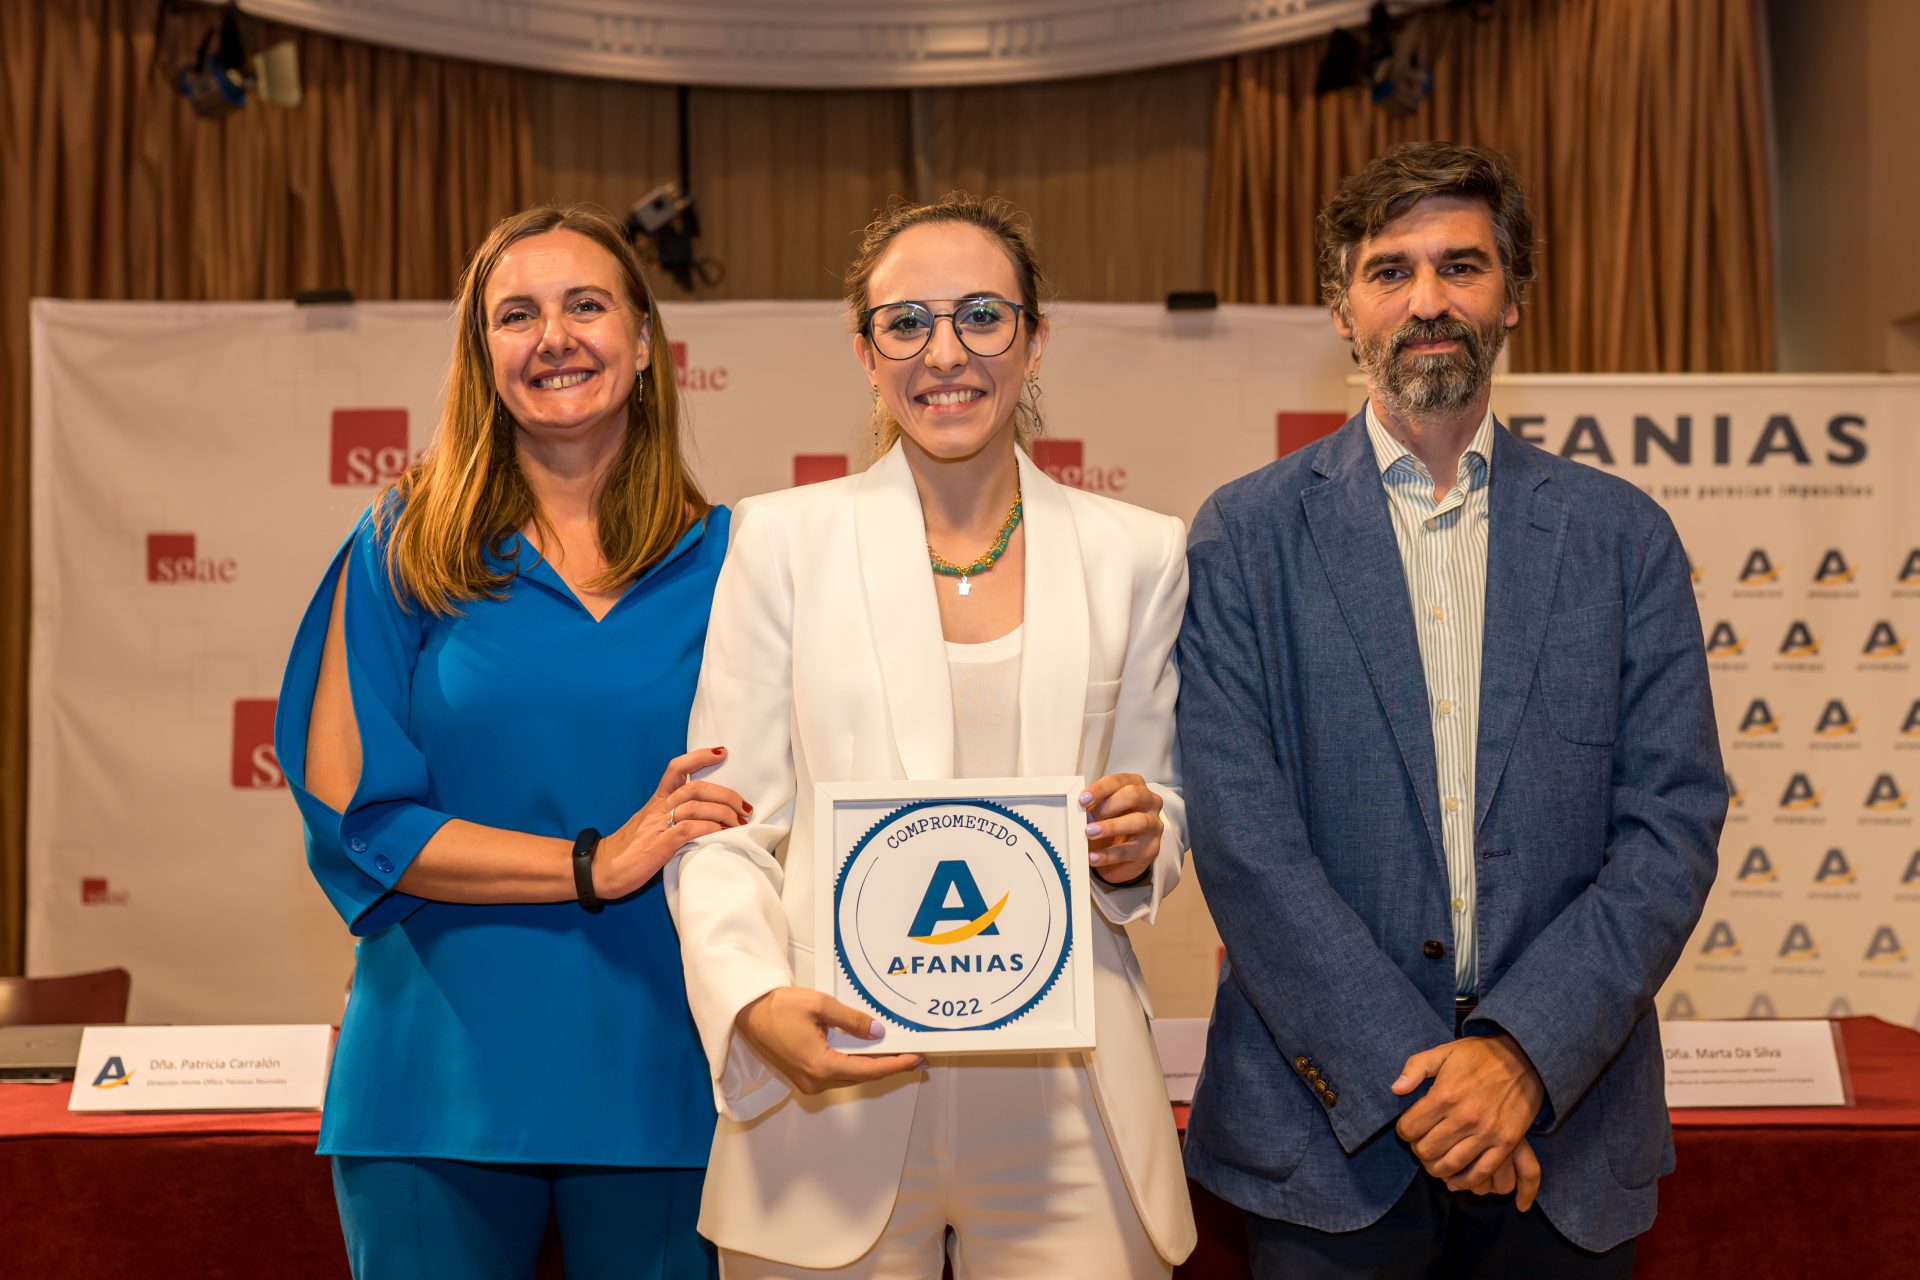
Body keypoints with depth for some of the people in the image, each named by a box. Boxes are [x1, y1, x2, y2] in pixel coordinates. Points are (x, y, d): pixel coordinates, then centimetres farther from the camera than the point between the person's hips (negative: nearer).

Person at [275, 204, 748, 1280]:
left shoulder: (722, 559, 3)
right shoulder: (403, 551, 1)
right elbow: (349, 814, -6)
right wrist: (595, 863, -14)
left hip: (658, 1075, 1)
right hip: (443, 1072, -1)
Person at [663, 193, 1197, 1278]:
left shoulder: (1139, 554, 7)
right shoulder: (784, 539, 2)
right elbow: (722, 831, 0)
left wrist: (1137, 849, -8)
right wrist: (759, 1004, -17)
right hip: (833, 1094, -1)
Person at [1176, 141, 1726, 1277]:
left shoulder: (1625, 536, 4)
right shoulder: (1245, 536, -1)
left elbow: (1673, 825, -2)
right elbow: (1242, 836, -9)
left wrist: (1525, 1054, -14)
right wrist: (1405, 1073, -14)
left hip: (1567, 1131, 2)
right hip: (1329, 1125, -1)